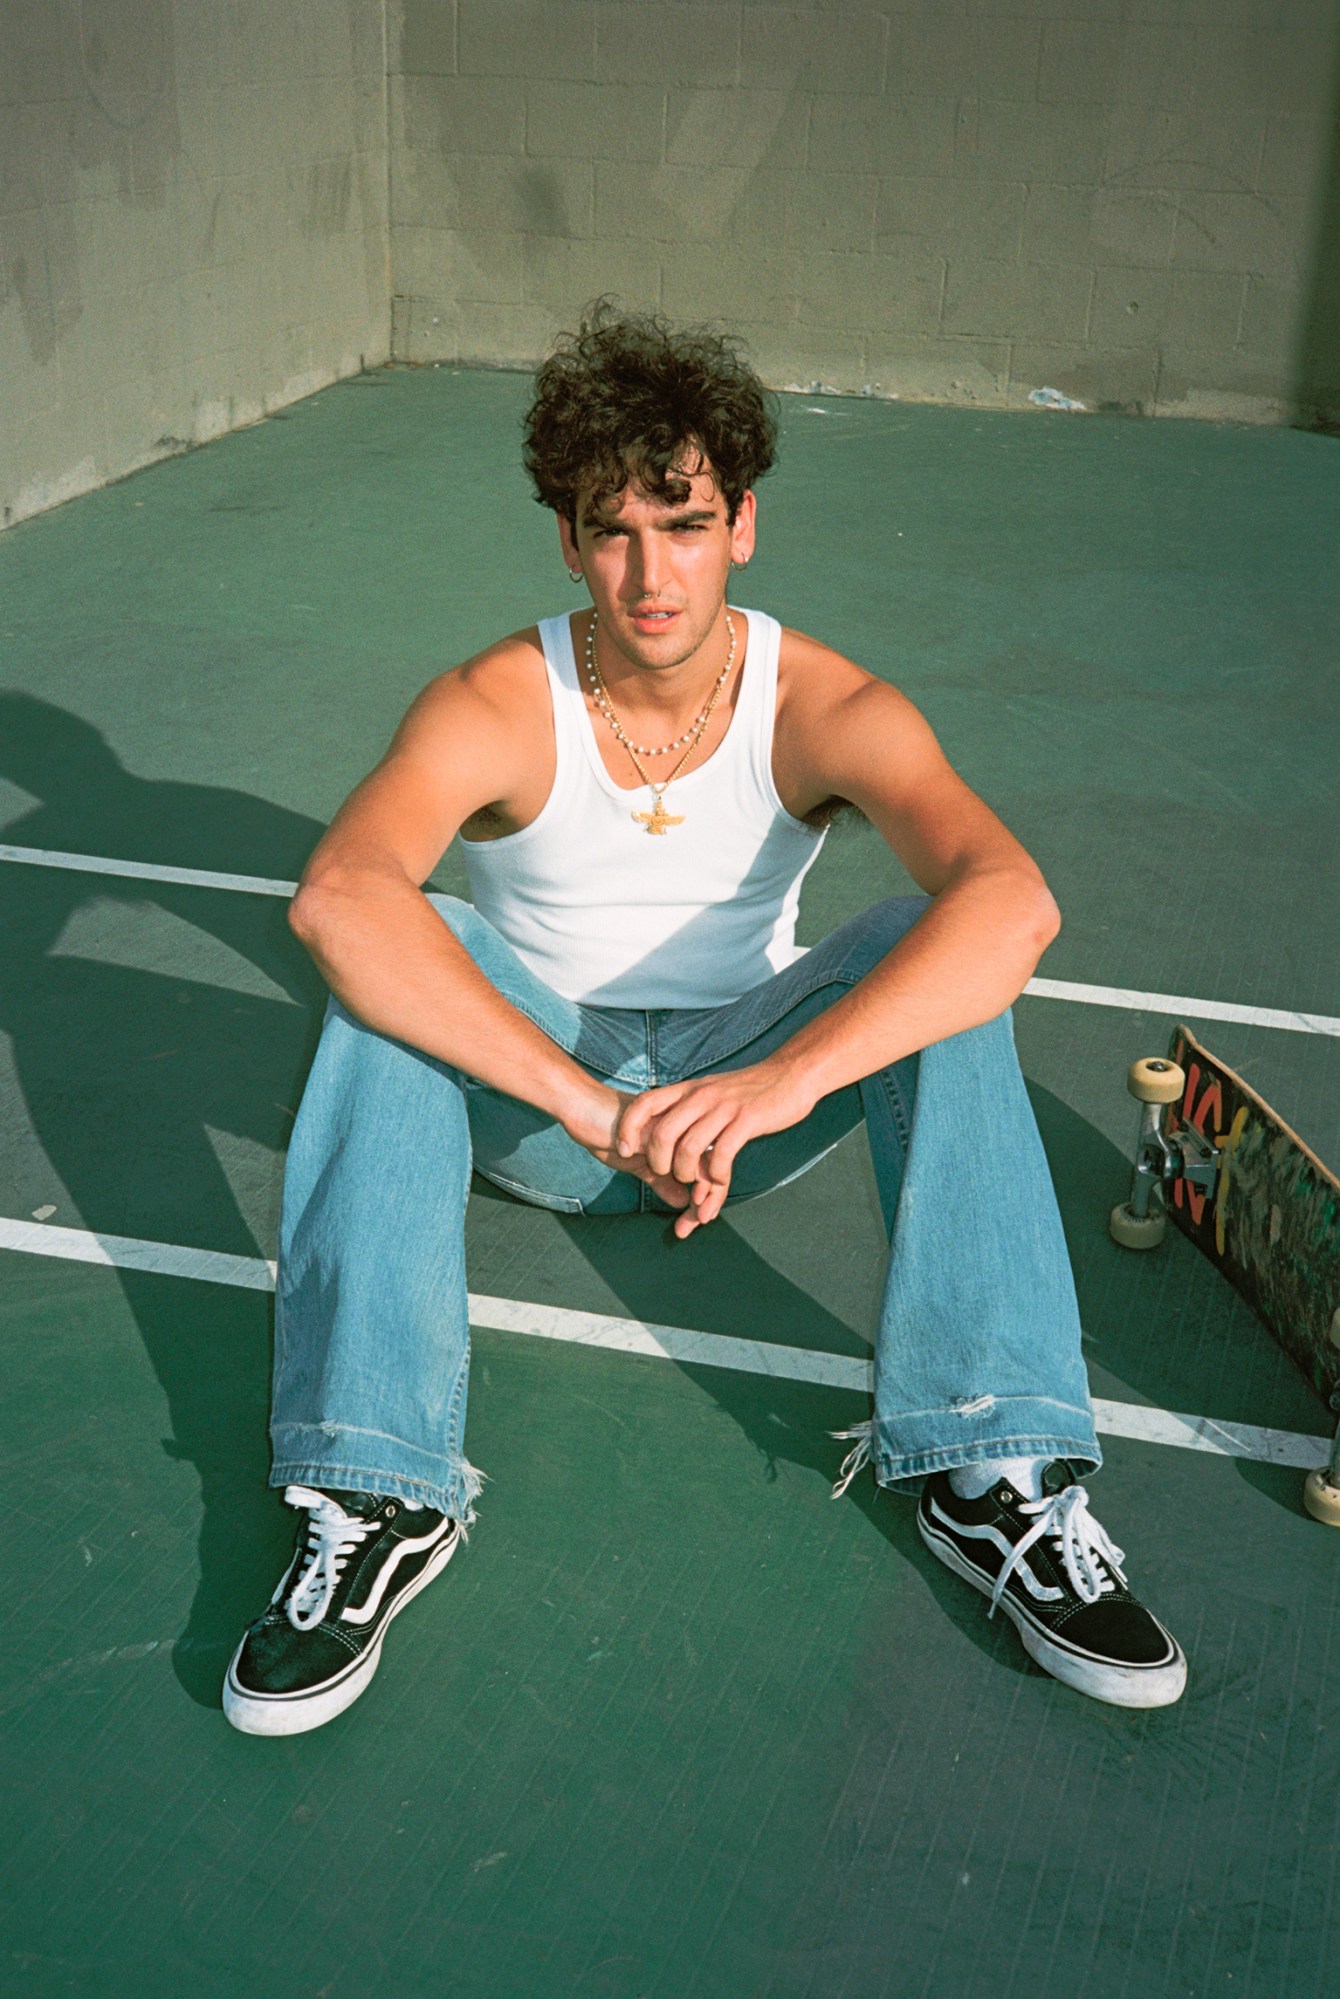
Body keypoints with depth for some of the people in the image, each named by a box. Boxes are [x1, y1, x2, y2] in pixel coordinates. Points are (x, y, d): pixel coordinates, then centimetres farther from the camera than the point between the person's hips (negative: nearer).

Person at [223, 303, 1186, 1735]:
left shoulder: (826, 709, -15)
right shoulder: (494, 708, -18)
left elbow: (1013, 902, -35)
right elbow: (337, 898, -39)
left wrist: (778, 1081, -49)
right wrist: (588, 1104, -48)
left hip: (741, 1094, 1)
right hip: (532, 1105, 0)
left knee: (933, 954, -26)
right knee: (398, 965, -30)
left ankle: (996, 1474, -30)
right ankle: (373, 1491, -34)